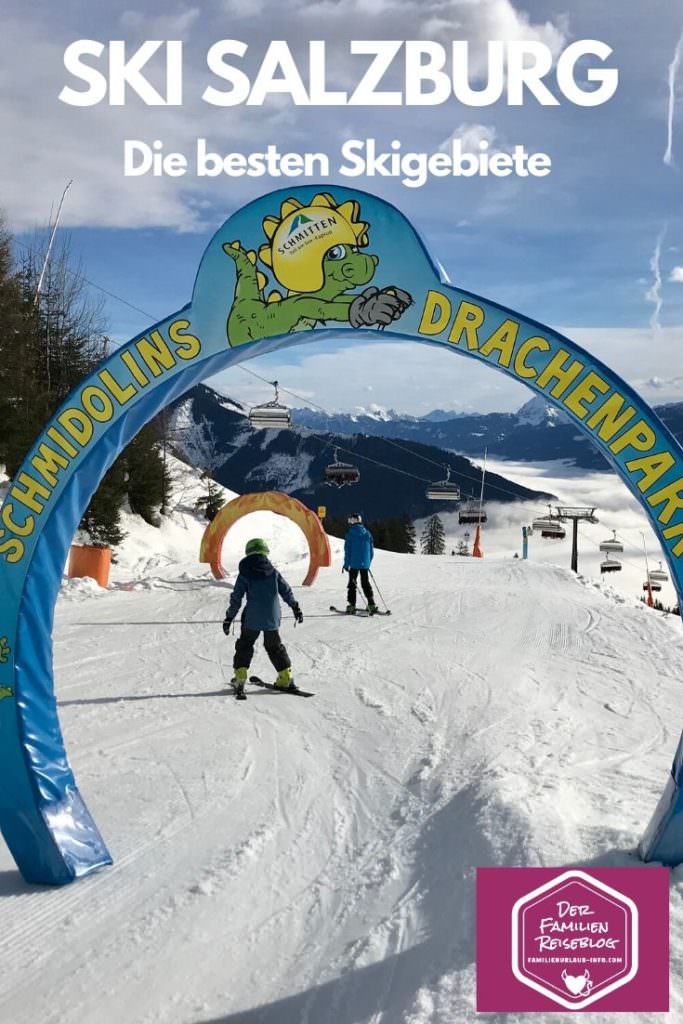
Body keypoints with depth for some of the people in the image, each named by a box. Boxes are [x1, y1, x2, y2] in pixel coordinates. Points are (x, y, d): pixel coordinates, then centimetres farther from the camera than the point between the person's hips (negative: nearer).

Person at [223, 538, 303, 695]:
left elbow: (236, 598, -6)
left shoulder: (245, 574, -5)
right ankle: (286, 678, 13)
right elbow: (286, 591, 7)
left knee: (244, 645, 12)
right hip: (272, 618, 3)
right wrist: (296, 607, 19)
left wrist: (229, 618, 1)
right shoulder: (273, 571, 2)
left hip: (252, 619, -3)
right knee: (274, 646, 16)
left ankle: (240, 678, 3)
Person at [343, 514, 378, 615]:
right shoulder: (367, 534, 5)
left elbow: (347, 551, -8)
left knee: (352, 584, 5)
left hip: (354, 564, -4)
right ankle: (371, 604, 5)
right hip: (365, 564, 4)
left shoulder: (350, 534, -8)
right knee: (366, 584, 13)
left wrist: (346, 564, -2)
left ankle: (351, 606, 3)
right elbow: (371, 550, 8)